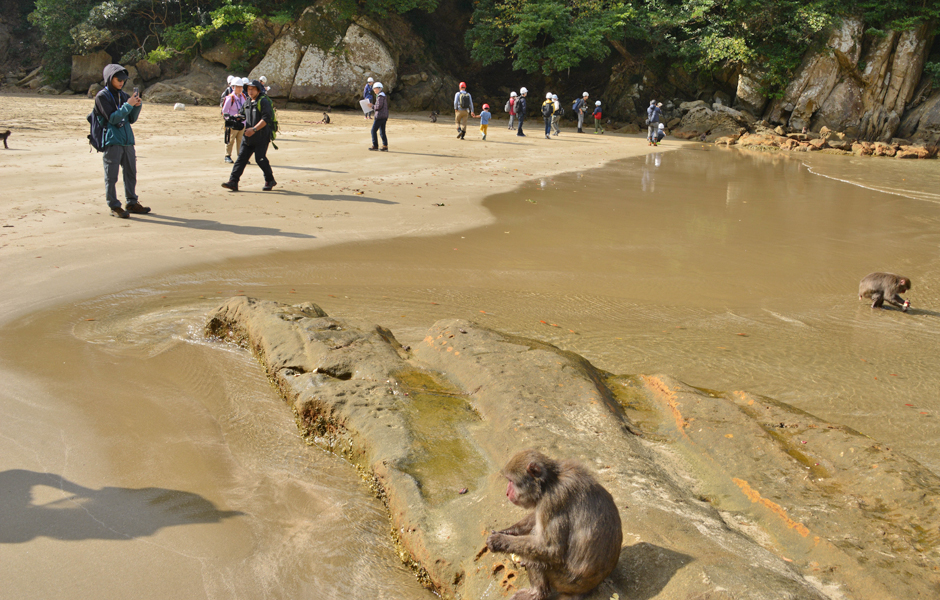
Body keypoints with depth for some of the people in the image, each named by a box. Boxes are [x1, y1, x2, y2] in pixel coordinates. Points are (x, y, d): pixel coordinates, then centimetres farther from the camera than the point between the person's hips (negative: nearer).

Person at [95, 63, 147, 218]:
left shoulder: (123, 95, 13)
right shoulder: (102, 97, -5)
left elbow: (132, 119, 14)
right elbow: (112, 118, -14)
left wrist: (137, 106, -3)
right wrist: (128, 105, -19)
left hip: (127, 140, 6)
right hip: (112, 141, -6)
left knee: (131, 173, 12)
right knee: (111, 176, -2)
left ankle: (132, 203, 22)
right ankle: (114, 207, 3)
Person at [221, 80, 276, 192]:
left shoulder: (264, 101, -9)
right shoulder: (248, 102, 15)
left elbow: (266, 119, -18)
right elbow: (242, 114, 30)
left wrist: (254, 129, -23)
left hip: (261, 137, -7)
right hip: (248, 136, 7)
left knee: (260, 159, -7)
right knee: (241, 157, -1)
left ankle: (270, 180, 13)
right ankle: (233, 182, -4)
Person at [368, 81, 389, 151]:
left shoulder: (380, 96, -14)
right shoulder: (384, 95, 17)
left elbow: (379, 106, -21)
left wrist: (372, 107, -5)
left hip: (380, 116, -10)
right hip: (385, 116, 10)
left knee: (373, 130, -4)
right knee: (382, 132, 11)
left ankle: (375, 146, -2)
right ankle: (385, 146, 9)